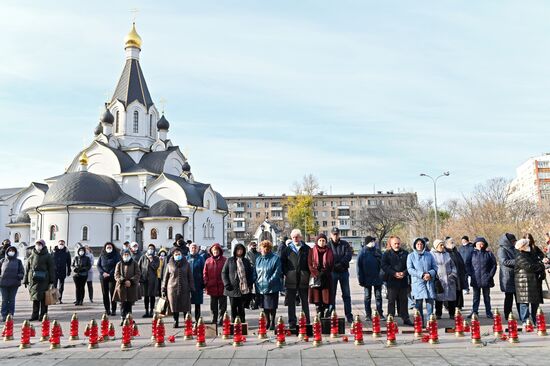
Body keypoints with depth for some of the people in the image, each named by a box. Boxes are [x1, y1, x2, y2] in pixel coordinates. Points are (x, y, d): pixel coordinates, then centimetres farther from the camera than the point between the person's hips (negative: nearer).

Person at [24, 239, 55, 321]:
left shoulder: (48, 256, 1)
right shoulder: (31, 257, 12)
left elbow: (52, 269, -1)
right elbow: (27, 269, 16)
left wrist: (52, 281, -6)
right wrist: (26, 281, 12)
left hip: (43, 281, -3)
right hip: (33, 280, 4)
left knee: (43, 298, -1)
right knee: (35, 298, 8)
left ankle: (43, 315, 7)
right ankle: (35, 315, 16)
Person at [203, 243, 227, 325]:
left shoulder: (224, 260, -2)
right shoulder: (208, 261, 5)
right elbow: (205, 273, 8)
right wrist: (206, 284, -2)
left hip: (222, 287, -3)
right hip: (212, 287, 3)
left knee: (222, 306, 3)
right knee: (213, 306, 13)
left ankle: (220, 321, 10)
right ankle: (214, 321, 24)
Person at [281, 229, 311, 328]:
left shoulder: (307, 249, 6)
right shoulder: (287, 249, 7)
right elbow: (282, 263, 9)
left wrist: (307, 274, -1)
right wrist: (286, 273, 0)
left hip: (304, 279, 0)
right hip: (291, 279, 0)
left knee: (305, 301, 8)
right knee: (291, 302, 5)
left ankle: (306, 322, 15)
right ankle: (292, 322, 12)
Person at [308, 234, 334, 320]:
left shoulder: (329, 251, 7)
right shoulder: (312, 251, 5)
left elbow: (331, 264, 5)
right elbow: (310, 264, 1)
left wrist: (324, 272, -7)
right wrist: (316, 274, -10)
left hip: (326, 278, 0)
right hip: (315, 278, 0)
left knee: (326, 299, -4)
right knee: (317, 298, 0)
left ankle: (327, 317, 3)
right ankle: (319, 316, 8)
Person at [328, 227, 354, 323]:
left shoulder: (345, 244, 4)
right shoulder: (328, 245, 0)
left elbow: (348, 256, -7)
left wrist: (339, 263, -17)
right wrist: (333, 265, -19)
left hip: (344, 271, 2)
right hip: (332, 272, -2)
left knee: (346, 295, 6)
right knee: (331, 294, 3)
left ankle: (349, 316, 12)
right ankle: (329, 314, 10)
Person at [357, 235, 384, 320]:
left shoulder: (377, 251, 4)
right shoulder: (362, 253, -4)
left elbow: (382, 264, 7)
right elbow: (358, 266, -3)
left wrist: (382, 276, -2)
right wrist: (361, 279, -7)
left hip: (377, 278, 2)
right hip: (367, 279, -2)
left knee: (378, 297, 8)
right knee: (367, 297, 7)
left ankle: (380, 314, 15)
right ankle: (368, 315, 15)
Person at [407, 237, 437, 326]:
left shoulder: (429, 255, 10)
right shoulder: (411, 256, 4)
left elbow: (435, 267, 10)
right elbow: (410, 269, -4)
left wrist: (430, 274, -10)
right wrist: (422, 275, -15)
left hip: (429, 282, 2)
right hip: (417, 282, -2)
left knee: (430, 301, -2)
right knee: (418, 303, -1)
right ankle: (420, 323, 8)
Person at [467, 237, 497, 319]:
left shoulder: (489, 254, 2)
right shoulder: (472, 254, 3)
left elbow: (494, 265, 4)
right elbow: (468, 264, 6)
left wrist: (490, 275, -5)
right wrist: (471, 274, -4)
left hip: (486, 279, 0)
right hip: (475, 279, 0)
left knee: (487, 296, 9)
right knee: (476, 296, 8)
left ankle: (488, 312, 16)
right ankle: (474, 311, 13)